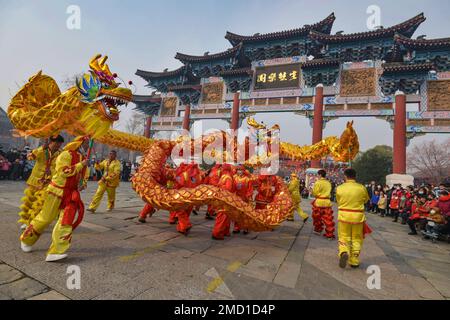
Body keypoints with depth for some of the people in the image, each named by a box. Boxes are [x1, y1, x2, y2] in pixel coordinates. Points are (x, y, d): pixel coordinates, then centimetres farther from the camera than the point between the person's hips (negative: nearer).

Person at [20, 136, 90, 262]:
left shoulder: (83, 159, 11)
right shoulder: (66, 154, -12)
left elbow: (84, 176, 22)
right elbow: (63, 172, -25)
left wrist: (83, 184, 3)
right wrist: (80, 165, -23)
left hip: (72, 193, 6)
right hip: (57, 190, -6)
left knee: (67, 220, -6)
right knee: (46, 217, 6)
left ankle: (55, 252, -4)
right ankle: (26, 239, 34)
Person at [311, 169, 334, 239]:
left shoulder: (318, 182, -11)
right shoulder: (328, 183, 7)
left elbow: (315, 193, -9)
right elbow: (329, 192, 13)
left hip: (319, 202, -4)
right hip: (327, 202, 4)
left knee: (317, 217, 16)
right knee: (328, 218, 4)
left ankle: (318, 230, 30)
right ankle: (330, 234, 3)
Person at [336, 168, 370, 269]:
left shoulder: (339, 188, -6)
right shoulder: (362, 188, -6)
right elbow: (366, 200, 11)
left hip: (343, 215, 0)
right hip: (358, 216, 1)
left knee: (344, 237, 11)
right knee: (356, 239, 15)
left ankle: (344, 252, -16)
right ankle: (354, 261, 20)